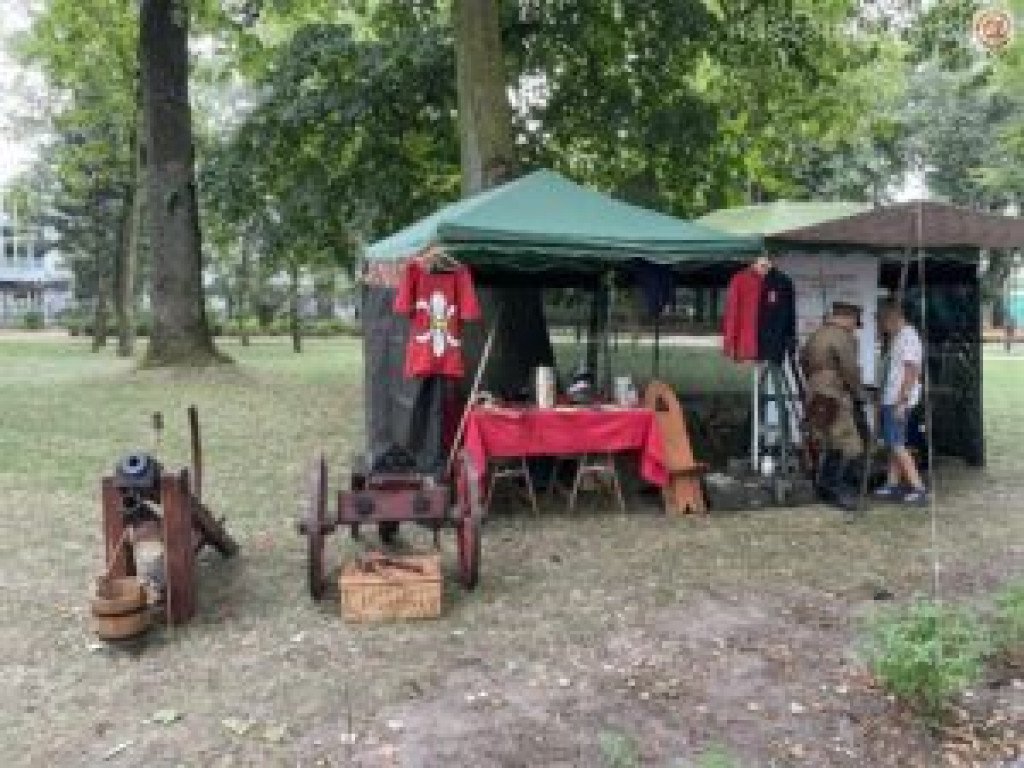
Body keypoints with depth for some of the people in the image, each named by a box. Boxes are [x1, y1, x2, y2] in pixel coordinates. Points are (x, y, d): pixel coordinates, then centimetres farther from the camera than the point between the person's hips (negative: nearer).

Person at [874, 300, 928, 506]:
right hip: (890, 399, 10)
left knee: (896, 444, -9)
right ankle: (893, 485, 22)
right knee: (892, 443, 14)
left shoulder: (907, 337, -16)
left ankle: (919, 488, -7)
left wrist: (901, 401, -24)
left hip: (899, 401, -10)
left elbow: (911, 372, -21)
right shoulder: (898, 337, 14)